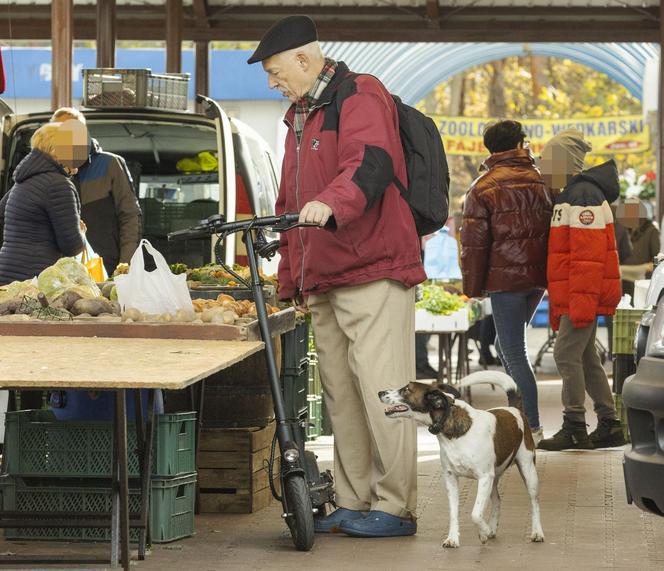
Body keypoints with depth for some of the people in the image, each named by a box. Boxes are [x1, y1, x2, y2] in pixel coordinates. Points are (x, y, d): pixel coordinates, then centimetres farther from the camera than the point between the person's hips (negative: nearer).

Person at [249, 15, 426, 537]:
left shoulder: (360, 98, -7)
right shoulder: (301, 115, 23)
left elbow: (371, 164, -27)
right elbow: (291, 206, 28)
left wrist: (331, 203, -45)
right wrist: (291, 280, 25)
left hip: (373, 275, -9)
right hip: (324, 282, 9)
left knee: (381, 391, -10)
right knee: (340, 396, 10)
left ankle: (396, 507, -6)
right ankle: (354, 504, 16)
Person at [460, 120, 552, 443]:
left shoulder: (484, 188, -3)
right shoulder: (541, 182, 11)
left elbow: (474, 241, -6)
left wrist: (473, 286, -1)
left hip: (506, 277, -6)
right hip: (538, 275, 6)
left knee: (514, 352, -3)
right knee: (507, 346, 20)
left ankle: (532, 426, -8)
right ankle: (522, 412, 17)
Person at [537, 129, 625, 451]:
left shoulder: (583, 195, -15)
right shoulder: (571, 194, 20)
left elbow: (589, 254, -23)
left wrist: (582, 301, -26)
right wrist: (559, 305, 25)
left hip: (583, 295, -11)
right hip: (576, 298, 11)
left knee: (566, 354, -10)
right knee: (585, 358, 12)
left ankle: (574, 429, -8)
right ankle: (609, 426, 16)